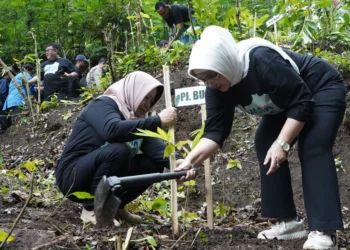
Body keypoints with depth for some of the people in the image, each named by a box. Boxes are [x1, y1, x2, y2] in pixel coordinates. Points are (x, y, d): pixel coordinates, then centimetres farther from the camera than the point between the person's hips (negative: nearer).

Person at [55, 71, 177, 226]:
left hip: (105, 176, 8)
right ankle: (92, 209, -18)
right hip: (73, 177, -8)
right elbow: (113, 130, -37)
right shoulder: (104, 105, -14)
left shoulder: (136, 118, 7)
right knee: (118, 150, -32)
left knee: (153, 163, -6)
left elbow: (156, 148, -7)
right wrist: (158, 121, -37)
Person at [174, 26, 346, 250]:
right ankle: (289, 222, 2)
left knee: (313, 150, -22)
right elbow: (216, 131, -17)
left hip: (322, 89, -8)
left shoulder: (263, 62, -38)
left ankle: (324, 232, -24)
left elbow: (302, 103, -33)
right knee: (265, 146, -3)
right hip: (287, 101, 8)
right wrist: (191, 160, -30)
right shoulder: (218, 88, -15)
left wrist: (282, 143, -36)